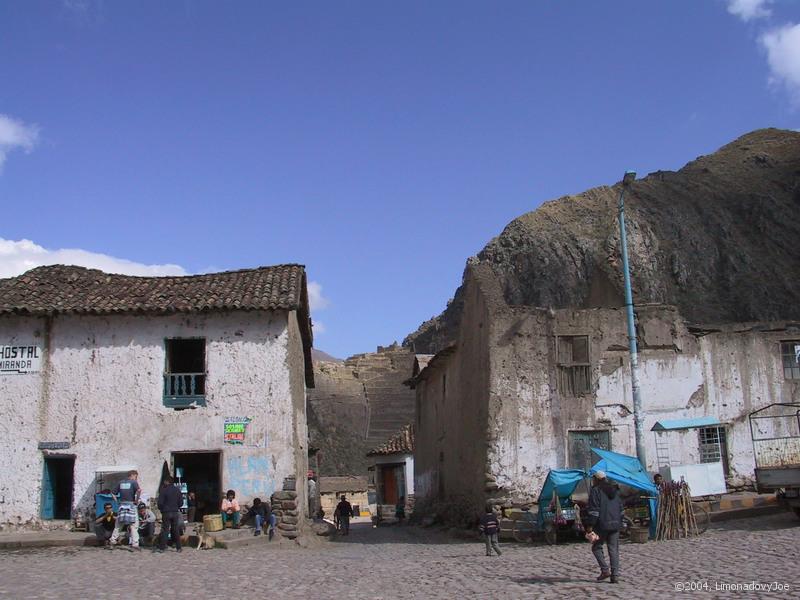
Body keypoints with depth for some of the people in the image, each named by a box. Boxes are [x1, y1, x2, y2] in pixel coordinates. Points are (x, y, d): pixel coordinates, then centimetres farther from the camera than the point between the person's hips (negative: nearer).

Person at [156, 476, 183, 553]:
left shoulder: (164, 490, -10)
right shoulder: (177, 490, 5)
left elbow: (160, 502, -10)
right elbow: (181, 503, 7)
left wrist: (161, 509, 9)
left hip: (166, 513, -4)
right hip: (175, 512, 4)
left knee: (165, 530, 0)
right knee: (176, 530, 9)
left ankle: (162, 547, -2)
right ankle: (178, 547, 10)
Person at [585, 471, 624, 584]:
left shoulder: (596, 491, -6)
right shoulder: (615, 490, 16)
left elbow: (593, 510, -12)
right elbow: (620, 508, 19)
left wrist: (590, 526, -11)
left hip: (602, 525, -6)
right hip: (615, 524, 6)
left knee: (596, 547, 9)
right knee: (614, 550, 7)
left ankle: (605, 570, -4)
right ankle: (615, 575, 2)